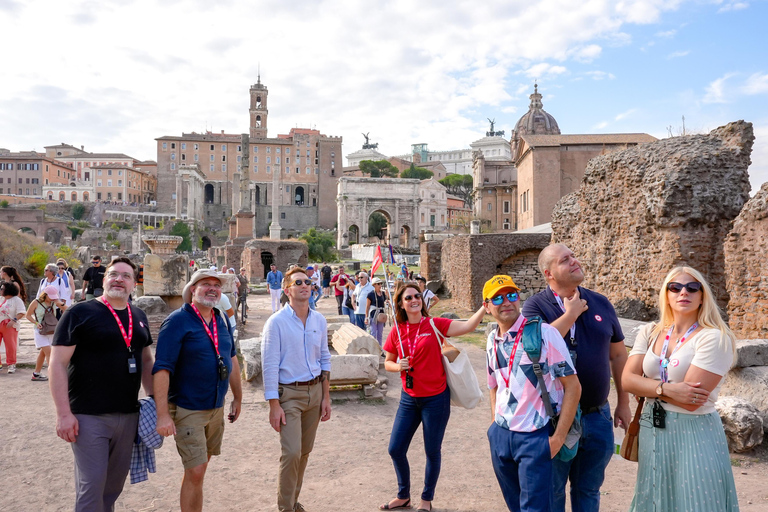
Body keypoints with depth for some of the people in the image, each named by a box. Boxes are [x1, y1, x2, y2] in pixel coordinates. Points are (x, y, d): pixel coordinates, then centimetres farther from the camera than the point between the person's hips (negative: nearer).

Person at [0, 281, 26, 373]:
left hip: (10, 327, -5)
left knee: (10, 346, -3)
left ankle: (11, 365, 7)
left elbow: (21, 312, -8)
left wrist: (13, 320, -19)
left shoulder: (16, 300, -3)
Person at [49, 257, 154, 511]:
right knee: (91, 484, -1)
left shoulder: (139, 317, 10)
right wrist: (64, 414, -15)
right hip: (89, 416, -5)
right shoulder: (79, 313, -7)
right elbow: (58, 363, -10)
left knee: (115, 483, 16)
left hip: (129, 415, 5)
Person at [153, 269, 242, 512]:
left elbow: (231, 358, 15)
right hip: (187, 409, -6)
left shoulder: (221, 321, 6)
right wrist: (163, 414, -23)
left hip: (217, 408, 6)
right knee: (196, 471, -6)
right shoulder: (178, 321, -14)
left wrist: (237, 398, 16)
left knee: (199, 466, 18)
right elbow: (162, 369, -19)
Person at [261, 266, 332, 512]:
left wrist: (326, 397, 7)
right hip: (289, 394, -5)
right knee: (291, 453, -10)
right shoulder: (277, 322, -11)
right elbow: (269, 365, -11)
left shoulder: (319, 321, 4)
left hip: (314, 391, 5)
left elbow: (324, 360, 10)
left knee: (305, 451, 12)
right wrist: (274, 405, -13)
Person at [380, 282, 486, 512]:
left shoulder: (434, 325, -10)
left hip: (436, 398, -3)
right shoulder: (397, 331, -1)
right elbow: (387, 363, 10)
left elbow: (468, 326, -23)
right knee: (396, 449, 9)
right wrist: (398, 366, -11)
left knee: (432, 451, 9)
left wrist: (484, 306, -37)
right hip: (409, 398, 4)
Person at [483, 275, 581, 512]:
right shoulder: (492, 341, 4)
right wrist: (496, 426, 13)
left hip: (535, 437, -5)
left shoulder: (544, 333, -14)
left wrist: (558, 437, -13)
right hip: (500, 436, 6)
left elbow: (573, 386, -12)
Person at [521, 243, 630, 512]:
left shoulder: (601, 303, 3)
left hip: (597, 417, 3)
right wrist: (571, 313, -17)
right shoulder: (535, 305, -9)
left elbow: (618, 354, 9)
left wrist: (623, 403, 9)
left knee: (589, 490, 19)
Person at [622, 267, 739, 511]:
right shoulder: (651, 332, 3)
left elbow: (690, 402, -19)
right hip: (651, 430, 5)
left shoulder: (714, 338, -13)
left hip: (694, 434, -5)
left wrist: (647, 386, -8)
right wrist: (666, 388, -20)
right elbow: (627, 380, -6)